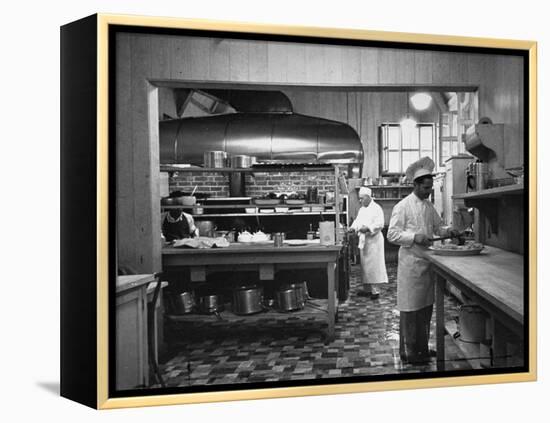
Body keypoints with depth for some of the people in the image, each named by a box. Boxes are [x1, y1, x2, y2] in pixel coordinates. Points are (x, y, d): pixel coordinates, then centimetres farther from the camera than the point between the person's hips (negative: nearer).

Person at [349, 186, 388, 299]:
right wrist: (353, 227, -2)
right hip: (363, 240, 8)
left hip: (373, 240, -8)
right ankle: (367, 288, 19)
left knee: (373, 264, -6)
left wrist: (367, 228, -27)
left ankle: (375, 290, -1)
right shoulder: (362, 209, 16)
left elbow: (380, 224, -17)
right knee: (365, 264, 11)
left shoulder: (376, 208, -10)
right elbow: (357, 220, 18)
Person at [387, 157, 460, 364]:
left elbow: (437, 227, 22)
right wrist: (414, 237, -24)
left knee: (426, 307, 14)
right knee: (411, 308, -1)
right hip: (411, 263, -8)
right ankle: (408, 352, 11)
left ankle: (422, 347, 28)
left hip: (427, 262, 8)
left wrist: (448, 231, 2)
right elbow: (392, 234, -15)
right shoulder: (403, 206, -11)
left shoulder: (429, 206, 12)